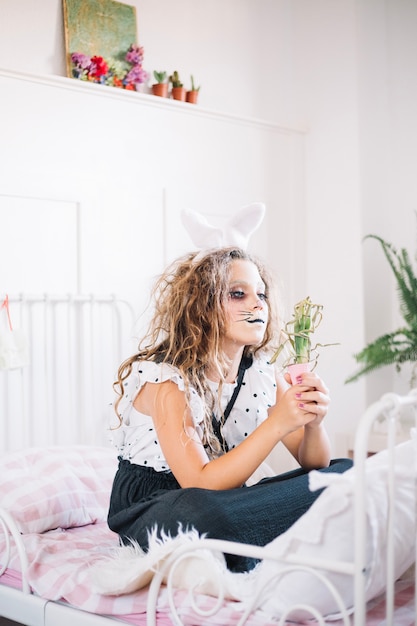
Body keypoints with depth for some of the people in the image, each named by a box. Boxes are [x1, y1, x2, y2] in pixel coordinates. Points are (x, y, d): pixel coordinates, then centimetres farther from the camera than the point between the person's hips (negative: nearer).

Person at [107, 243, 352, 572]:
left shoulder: (263, 375, -1)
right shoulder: (164, 379, -19)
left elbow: (314, 464, -1)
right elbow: (200, 485, -27)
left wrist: (314, 423, -24)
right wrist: (277, 424, -34)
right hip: (152, 510, -6)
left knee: (346, 473, -5)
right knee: (197, 513, -42)